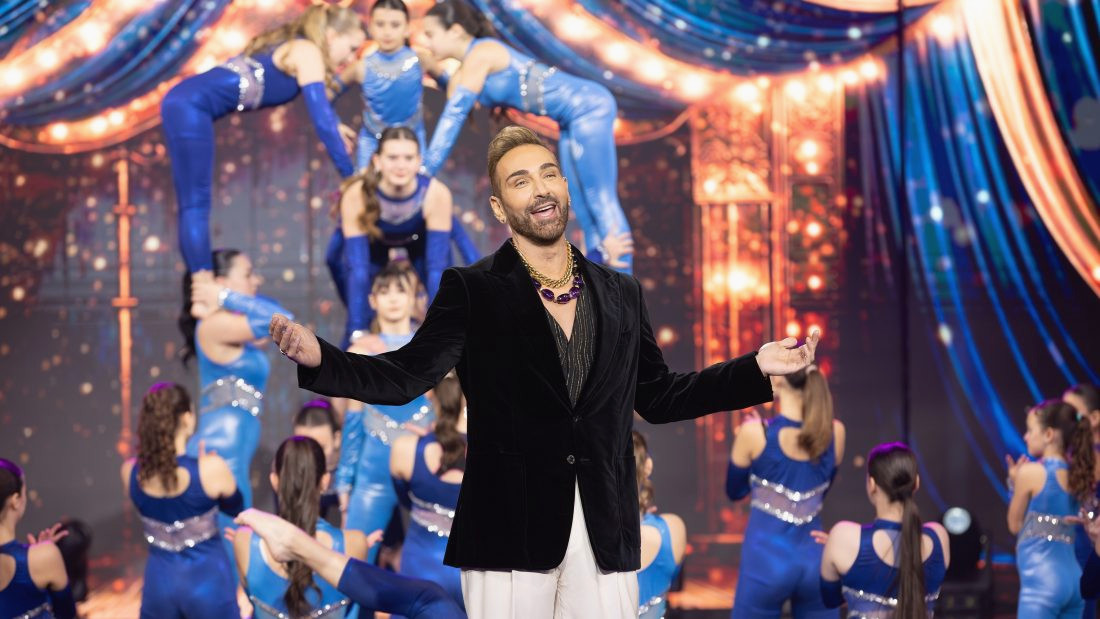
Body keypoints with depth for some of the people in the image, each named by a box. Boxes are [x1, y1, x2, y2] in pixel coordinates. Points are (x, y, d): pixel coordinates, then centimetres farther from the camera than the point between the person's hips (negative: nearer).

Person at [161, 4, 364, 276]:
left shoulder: (292, 46, 22)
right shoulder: (307, 53, -5)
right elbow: (321, 120, -11)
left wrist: (333, 125, 51)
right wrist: (351, 176, -9)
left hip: (185, 102, 9)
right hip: (192, 106, -9)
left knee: (194, 204, 5)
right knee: (196, 205, -13)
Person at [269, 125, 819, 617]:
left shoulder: (620, 294, 14)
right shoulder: (471, 291, 3)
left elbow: (656, 397, 20)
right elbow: (406, 375, -5)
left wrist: (757, 369, 15)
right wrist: (318, 358, -21)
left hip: (606, 538, 3)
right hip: (510, 533, -3)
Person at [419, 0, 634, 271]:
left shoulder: (480, 54, -14)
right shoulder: (463, 72, 13)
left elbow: (454, 117, -17)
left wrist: (423, 174, -18)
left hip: (588, 107, -10)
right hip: (573, 117, 10)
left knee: (600, 200, -10)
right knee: (584, 207, 9)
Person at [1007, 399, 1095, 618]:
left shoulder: (1030, 472, -7)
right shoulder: (1076, 475, 12)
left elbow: (1015, 525, 3)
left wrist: (1014, 482, 14)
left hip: (1042, 581, -7)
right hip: (1074, 580, 7)